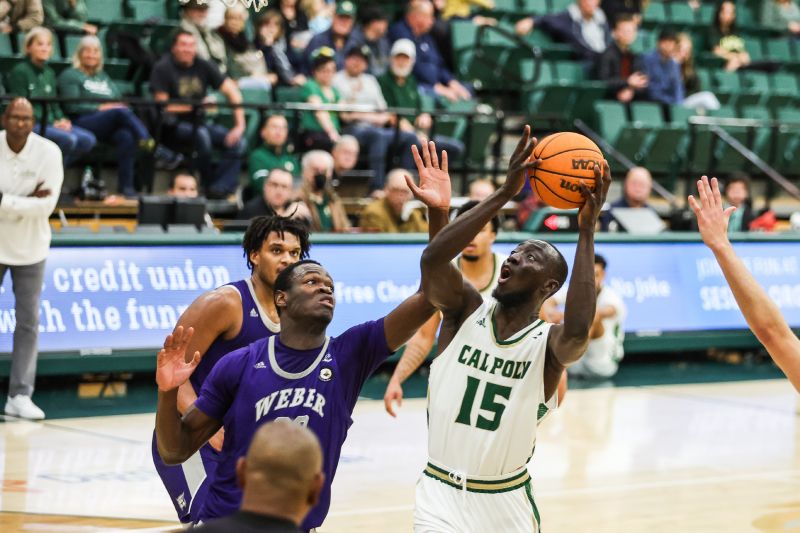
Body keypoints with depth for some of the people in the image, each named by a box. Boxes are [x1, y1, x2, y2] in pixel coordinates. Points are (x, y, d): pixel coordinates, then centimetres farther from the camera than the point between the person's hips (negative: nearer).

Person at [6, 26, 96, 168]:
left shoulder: (49, 73, 19)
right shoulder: (20, 72, -5)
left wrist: (61, 120, -2)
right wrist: (52, 123, -15)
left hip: (51, 123, 8)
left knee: (88, 139, -16)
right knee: (68, 139, -31)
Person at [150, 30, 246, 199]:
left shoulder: (203, 66, 7)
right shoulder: (163, 68, -5)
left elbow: (232, 91, 4)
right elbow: (162, 106, -9)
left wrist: (240, 125, -8)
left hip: (199, 122, 5)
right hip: (173, 126, -5)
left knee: (237, 141, -19)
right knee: (201, 135, -36)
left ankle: (221, 188, -29)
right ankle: (210, 186, -22)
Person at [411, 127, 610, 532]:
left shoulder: (549, 344, -9)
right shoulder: (466, 310, -5)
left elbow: (578, 331, -35)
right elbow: (432, 260, -25)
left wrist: (587, 229, -32)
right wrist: (505, 193, -28)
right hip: (441, 493, 0)